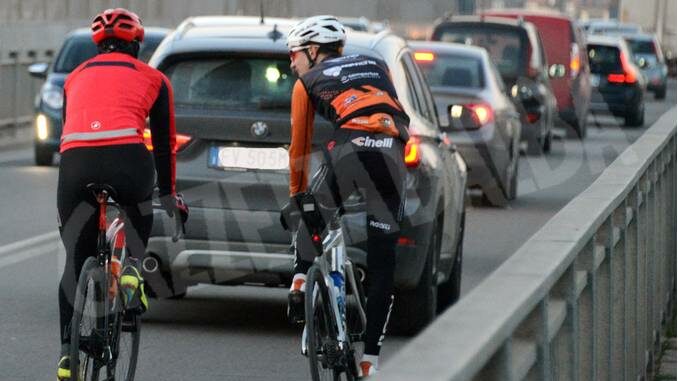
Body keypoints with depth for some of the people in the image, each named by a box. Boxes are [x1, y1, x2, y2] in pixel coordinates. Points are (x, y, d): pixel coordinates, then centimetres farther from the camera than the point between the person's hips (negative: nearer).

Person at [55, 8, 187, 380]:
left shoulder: (76, 77, 29)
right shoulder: (152, 78, 21)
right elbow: (163, 143, 24)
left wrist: (76, 180, 47)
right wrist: (168, 194, 35)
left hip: (75, 160, 2)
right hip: (127, 157, -2)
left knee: (76, 261, 14)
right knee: (138, 220, 29)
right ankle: (131, 269, -2)